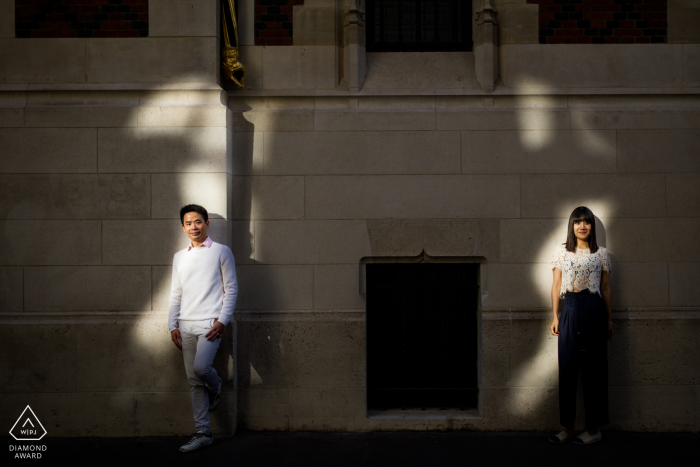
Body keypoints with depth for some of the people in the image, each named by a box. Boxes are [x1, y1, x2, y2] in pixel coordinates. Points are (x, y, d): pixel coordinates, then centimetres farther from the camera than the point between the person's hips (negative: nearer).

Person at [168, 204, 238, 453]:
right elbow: (175, 294, 17)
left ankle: (215, 386, 13)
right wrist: (173, 325, 6)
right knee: (194, 382, 3)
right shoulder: (179, 257, 17)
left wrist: (222, 321, -10)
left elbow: (231, 289, 1)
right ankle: (202, 433, 9)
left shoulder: (221, 251, 4)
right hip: (186, 325, 4)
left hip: (210, 323, -4)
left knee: (200, 367, -23)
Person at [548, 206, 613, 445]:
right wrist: (555, 316, 5)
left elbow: (605, 288, 10)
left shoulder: (601, 254, 8)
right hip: (570, 309, 1)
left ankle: (594, 428, 8)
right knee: (567, 369, 2)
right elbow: (556, 286, 10)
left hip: (594, 309, -1)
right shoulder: (561, 252, 9)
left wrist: (609, 319, 9)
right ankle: (567, 427, 10)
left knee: (593, 369, 1)